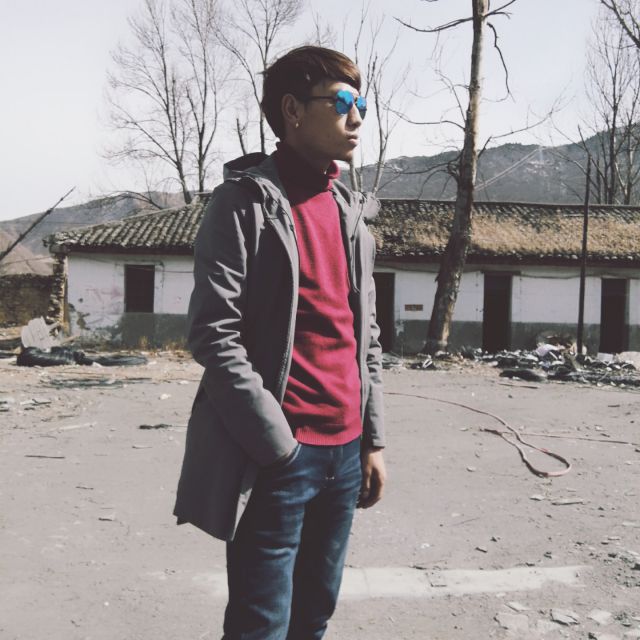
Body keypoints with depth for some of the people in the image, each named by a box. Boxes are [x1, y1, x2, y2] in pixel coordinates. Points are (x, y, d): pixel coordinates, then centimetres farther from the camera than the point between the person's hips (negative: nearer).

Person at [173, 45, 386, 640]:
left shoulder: (352, 212, 13)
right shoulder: (244, 201, -7)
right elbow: (214, 335, -14)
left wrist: (372, 439, 11)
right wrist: (278, 444, -15)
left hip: (344, 455, 6)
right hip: (274, 458, -6)